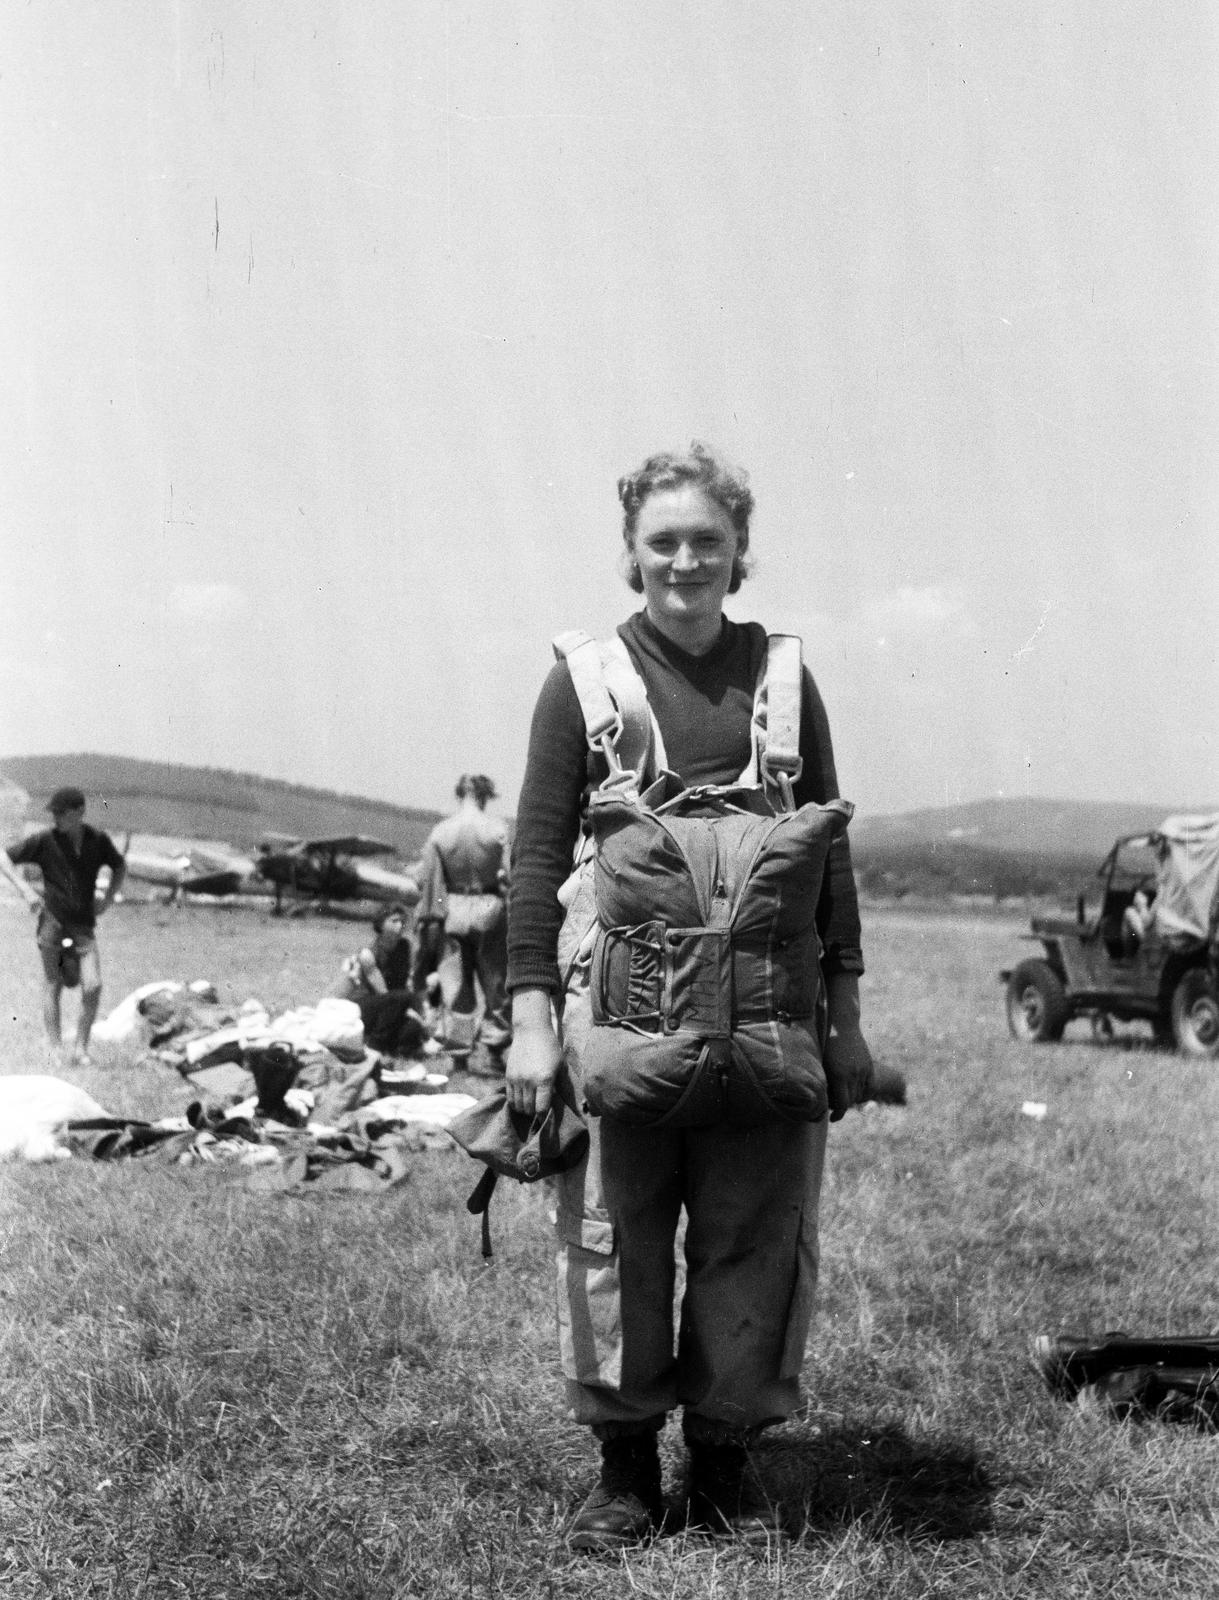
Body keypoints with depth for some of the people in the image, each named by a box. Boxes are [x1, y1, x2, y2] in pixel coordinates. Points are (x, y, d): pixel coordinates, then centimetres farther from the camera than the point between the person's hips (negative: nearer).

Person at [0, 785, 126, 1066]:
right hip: (53, 919, -1)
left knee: (93, 987, -10)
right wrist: (25, 890, -15)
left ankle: (81, 1048, 2)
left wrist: (107, 899, 5)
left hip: (84, 925, 2)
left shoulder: (98, 840, 0)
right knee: (52, 987, 1)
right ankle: (56, 1052, 8)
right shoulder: (45, 840, -6)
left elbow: (120, 867, 18)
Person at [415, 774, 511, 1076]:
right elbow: (510, 875, -11)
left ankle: (460, 1043, 20)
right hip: (489, 909, -2)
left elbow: (427, 881, 0)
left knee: (460, 980, 15)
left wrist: (428, 918, 9)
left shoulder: (440, 831, -3)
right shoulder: (497, 829, -10)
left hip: (453, 910, 3)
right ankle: (488, 1051, 7)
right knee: (494, 982, 7)